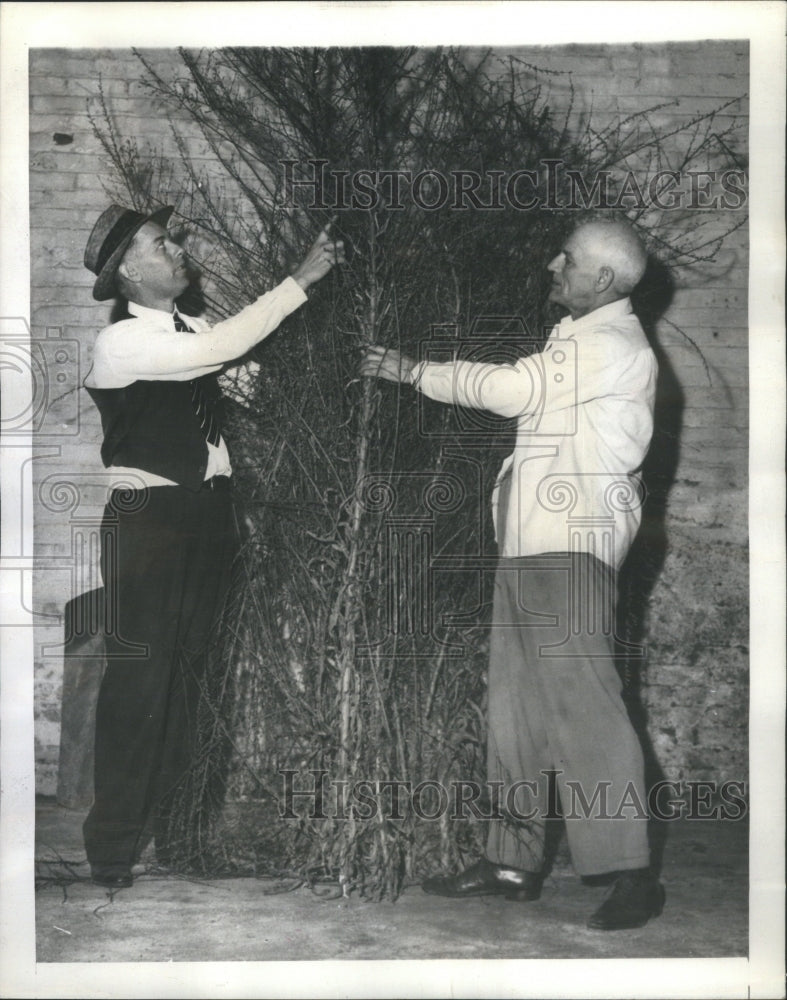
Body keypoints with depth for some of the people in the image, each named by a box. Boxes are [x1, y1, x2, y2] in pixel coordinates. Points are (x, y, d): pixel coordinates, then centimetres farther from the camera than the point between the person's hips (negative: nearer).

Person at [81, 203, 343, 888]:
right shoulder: (119, 343, -12)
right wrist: (301, 279, -20)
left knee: (186, 671, 12)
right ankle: (113, 848, 4)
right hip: (147, 517, -7)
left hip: (207, 513, 8)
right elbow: (218, 350, -23)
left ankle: (165, 825, 24)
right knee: (139, 676, -6)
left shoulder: (191, 330, 12)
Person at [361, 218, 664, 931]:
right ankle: (514, 860, 18)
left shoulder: (614, 345, -9)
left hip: (571, 548, -10)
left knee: (582, 702, -12)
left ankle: (629, 875, -8)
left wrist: (414, 372, -1)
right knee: (517, 704, 11)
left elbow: (512, 389, -11)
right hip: (530, 545, 10)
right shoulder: (578, 339, 23)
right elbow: (519, 396, 19)